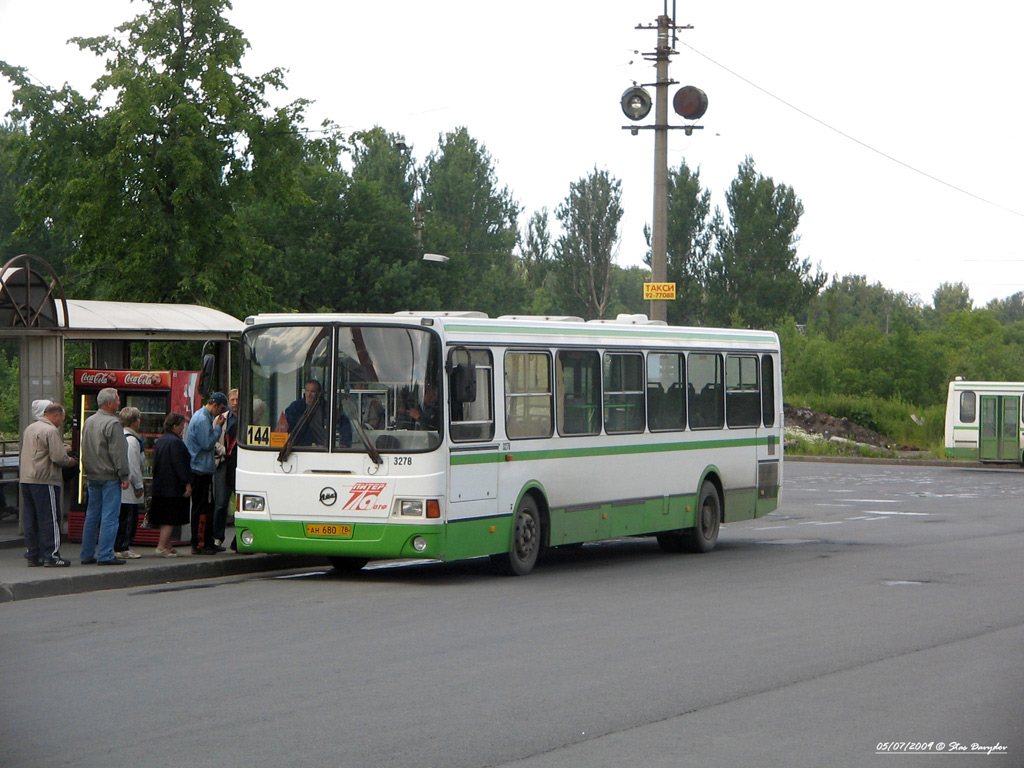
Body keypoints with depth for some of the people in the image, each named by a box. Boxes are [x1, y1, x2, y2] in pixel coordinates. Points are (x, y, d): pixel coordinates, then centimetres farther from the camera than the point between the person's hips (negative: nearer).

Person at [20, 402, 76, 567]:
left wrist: (62, 449, 22)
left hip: (26, 479, 9)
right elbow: (58, 457, -19)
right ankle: (51, 556, -3)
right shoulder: (51, 431, -13)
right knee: (50, 519, -3)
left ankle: (32, 555, 14)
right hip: (44, 480, -9)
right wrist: (69, 461, 1)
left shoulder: (30, 428, 17)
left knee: (30, 519, 11)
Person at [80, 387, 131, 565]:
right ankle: (105, 555, -8)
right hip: (109, 477, -8)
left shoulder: (88, 422, 12)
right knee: (109, 516, -6)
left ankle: (87, 554, 14)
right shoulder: (112, 423, -15)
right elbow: (118, 452, -17)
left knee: (91, 516, 12)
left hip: (92, 477, 8)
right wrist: (124, 475, -13)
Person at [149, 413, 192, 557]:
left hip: (160, 486, 9)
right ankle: (161, 547, -10)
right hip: (174, 486, -9)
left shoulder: (160, 440, 12)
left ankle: (167, 546, 20)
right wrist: (187, 483, -14)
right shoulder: (175, 442, -17)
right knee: (171, 518, -6)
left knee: (165, 518, 14)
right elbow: (179, 464, -19)